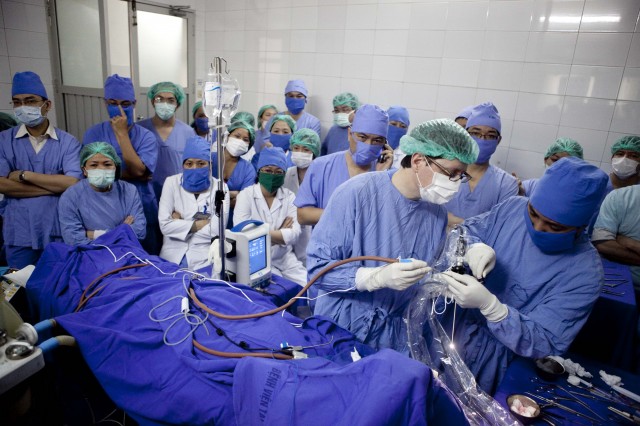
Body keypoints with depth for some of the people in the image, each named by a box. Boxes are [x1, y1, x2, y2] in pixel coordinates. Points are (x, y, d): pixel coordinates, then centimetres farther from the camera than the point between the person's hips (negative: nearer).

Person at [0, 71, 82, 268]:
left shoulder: (68, 142, -2)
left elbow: (72, 183, -14)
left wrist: (24, 175, -11)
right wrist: (55, 186, -14)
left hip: (59, 232, -1)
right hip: (19, 234, 1)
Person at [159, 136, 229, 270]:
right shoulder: (172, 183, 3)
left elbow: (217, 230, -10)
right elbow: (165, 225, -7)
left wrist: (179, 222, -5)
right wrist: (199, 224, -7)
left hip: (204, 259, -1)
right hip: (172, 256, 1)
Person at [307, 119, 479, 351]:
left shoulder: (437, 211, -3)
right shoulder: (356, 193, -21)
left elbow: (427, 275, 8)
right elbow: (317, 267, -20)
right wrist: (378, 277, -32)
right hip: (339, 326, -4)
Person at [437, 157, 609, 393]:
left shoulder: (585, 272, -22)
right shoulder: (513, 207, -10)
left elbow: (545, 342, -24)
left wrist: (488, 304, -40)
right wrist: (473, 247, -26)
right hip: (450, 322, 4)